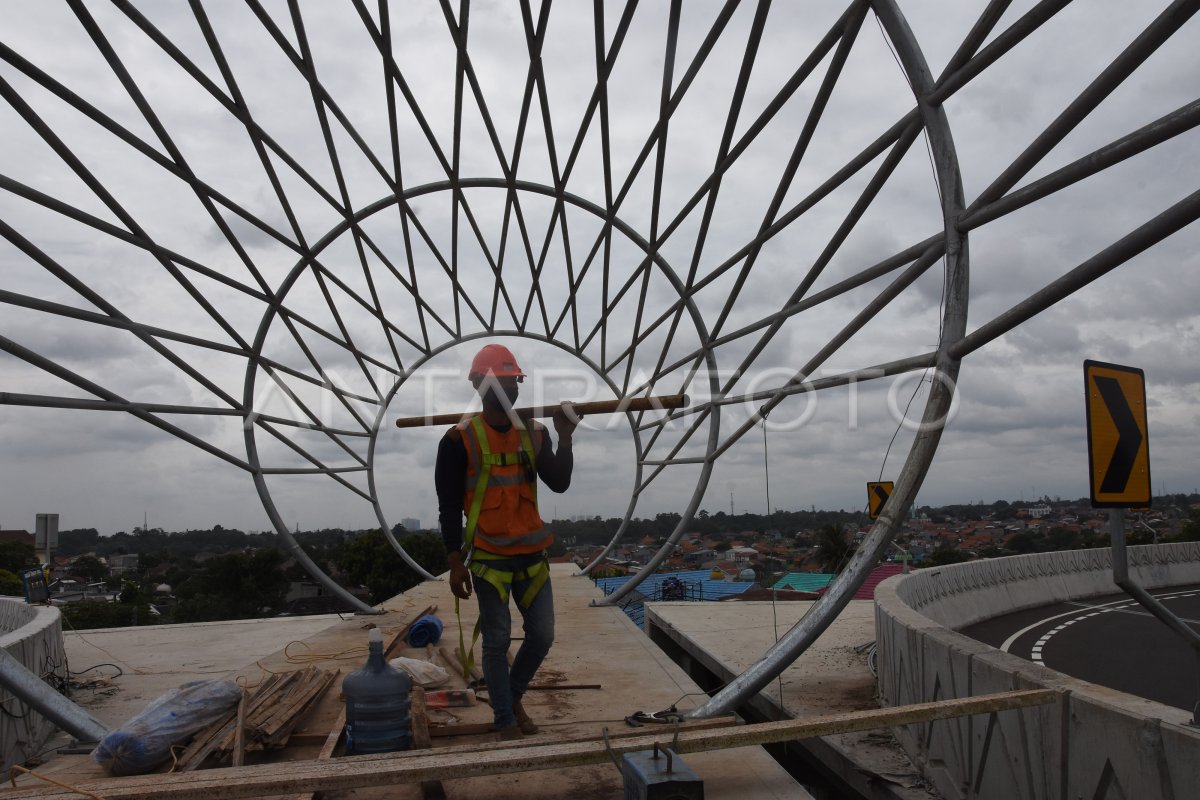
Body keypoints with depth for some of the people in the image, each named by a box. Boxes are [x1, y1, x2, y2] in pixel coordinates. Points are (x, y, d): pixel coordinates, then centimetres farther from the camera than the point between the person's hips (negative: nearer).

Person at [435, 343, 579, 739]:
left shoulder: (534, 433, 5)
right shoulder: (460, 439, -10)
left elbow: (559, 484, -3)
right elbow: (449, 507, -8)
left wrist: (565, 439, -17)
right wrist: (456, 563, -11)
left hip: (532, 554, 5)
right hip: (489, 557, -5)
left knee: (542, 635, 9)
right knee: (497, 642, 3)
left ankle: (513, 697, 33)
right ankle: (505, 719, 19)